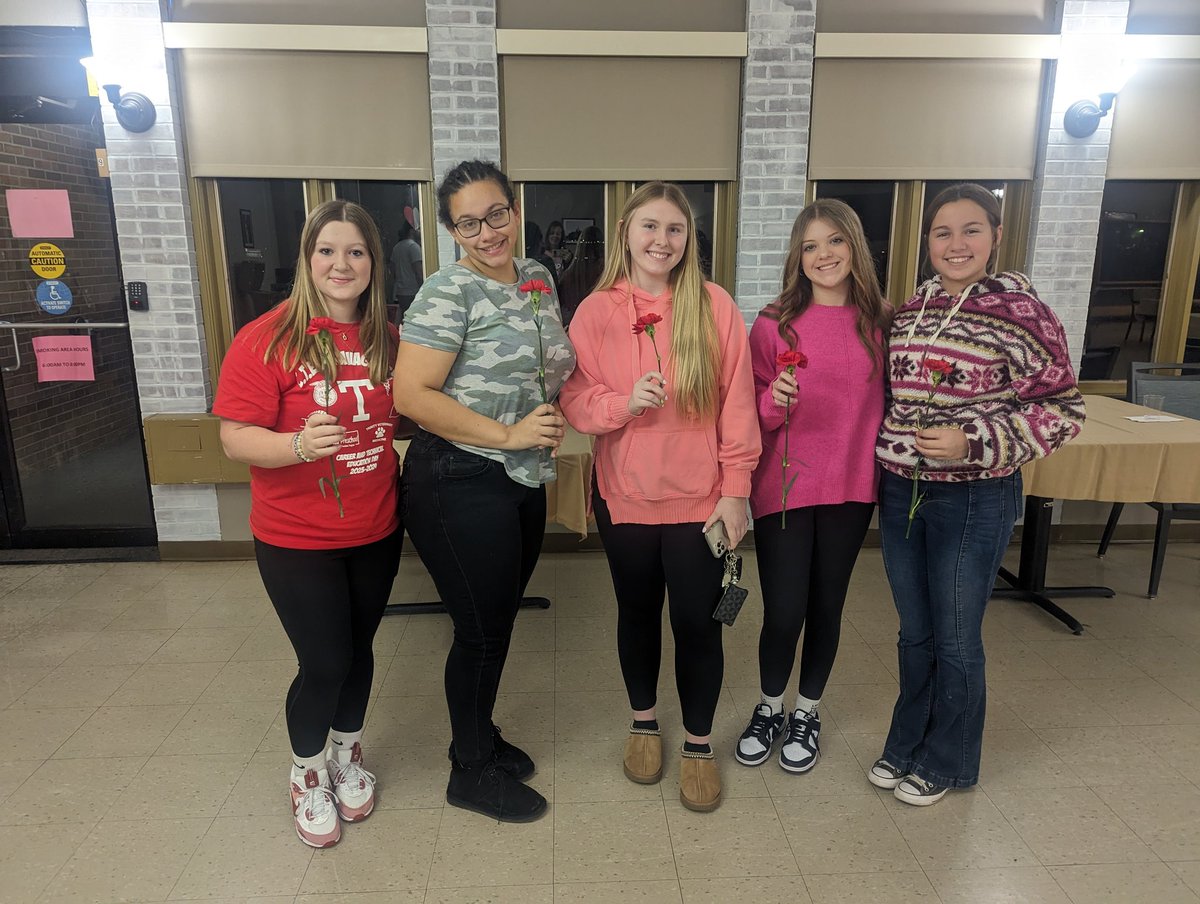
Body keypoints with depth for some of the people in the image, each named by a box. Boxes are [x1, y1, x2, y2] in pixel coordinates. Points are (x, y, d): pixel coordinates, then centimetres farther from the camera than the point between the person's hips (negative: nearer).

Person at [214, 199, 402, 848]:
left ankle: (347, 754, 45)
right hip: (297, 538, -4)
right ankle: (307, 772, 34)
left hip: (376, 531, 4)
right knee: (324, 663, 3)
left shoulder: (387, 339, 1)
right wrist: (298, 444, -33)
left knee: (357, 648, 18)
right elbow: (236, 437, -16)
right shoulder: (268, 338, -14)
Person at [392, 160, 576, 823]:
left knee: (499, 620, 20)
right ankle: (471, 772, 28)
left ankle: (481, 737, 42)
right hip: (461, 485, -7)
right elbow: (410, 395, -21)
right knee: (481, 630, 5)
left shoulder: (538, 278, 9)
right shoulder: (449, 293, -14)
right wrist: (508, 434, -20)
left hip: (524, 480, 8)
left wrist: (553, 420, 2)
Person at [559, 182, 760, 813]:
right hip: (625, 495, 2)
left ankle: (699, 743, 30)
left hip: (699, 497, -1)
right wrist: (624, 403, -22)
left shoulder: (714, 306, -5)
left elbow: (737, 403, -5)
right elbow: (575, 401, -2)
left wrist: (735, 489, -6)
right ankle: (644, 721, 42)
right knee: (637, 613, 18)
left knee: (697, 623, 6)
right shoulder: (596, 311, -3)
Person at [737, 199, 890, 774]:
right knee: (783, 612, 1)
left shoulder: (880, 321, 2)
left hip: (850, 488, 2)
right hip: (783, 485, -2)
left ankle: (807, 712, 36)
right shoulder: (774, 324, -6)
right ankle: (769, 709, 30)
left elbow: (886, 402, 13)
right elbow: (753, 416, -3)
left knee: (827, 607, 13)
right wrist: (775, 400, -23)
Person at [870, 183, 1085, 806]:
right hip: (900, 492, 5)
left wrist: (976, 443, -21)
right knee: (914, 634, 18)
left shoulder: (1019, 310, -11)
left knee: (956, 641, 10)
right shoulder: (909, 311, 6)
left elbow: (1062, 409, -10)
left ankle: (945, 763, 32)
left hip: (975, 500, -5)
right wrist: (883, 458, 6)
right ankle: (905, 747, 38)